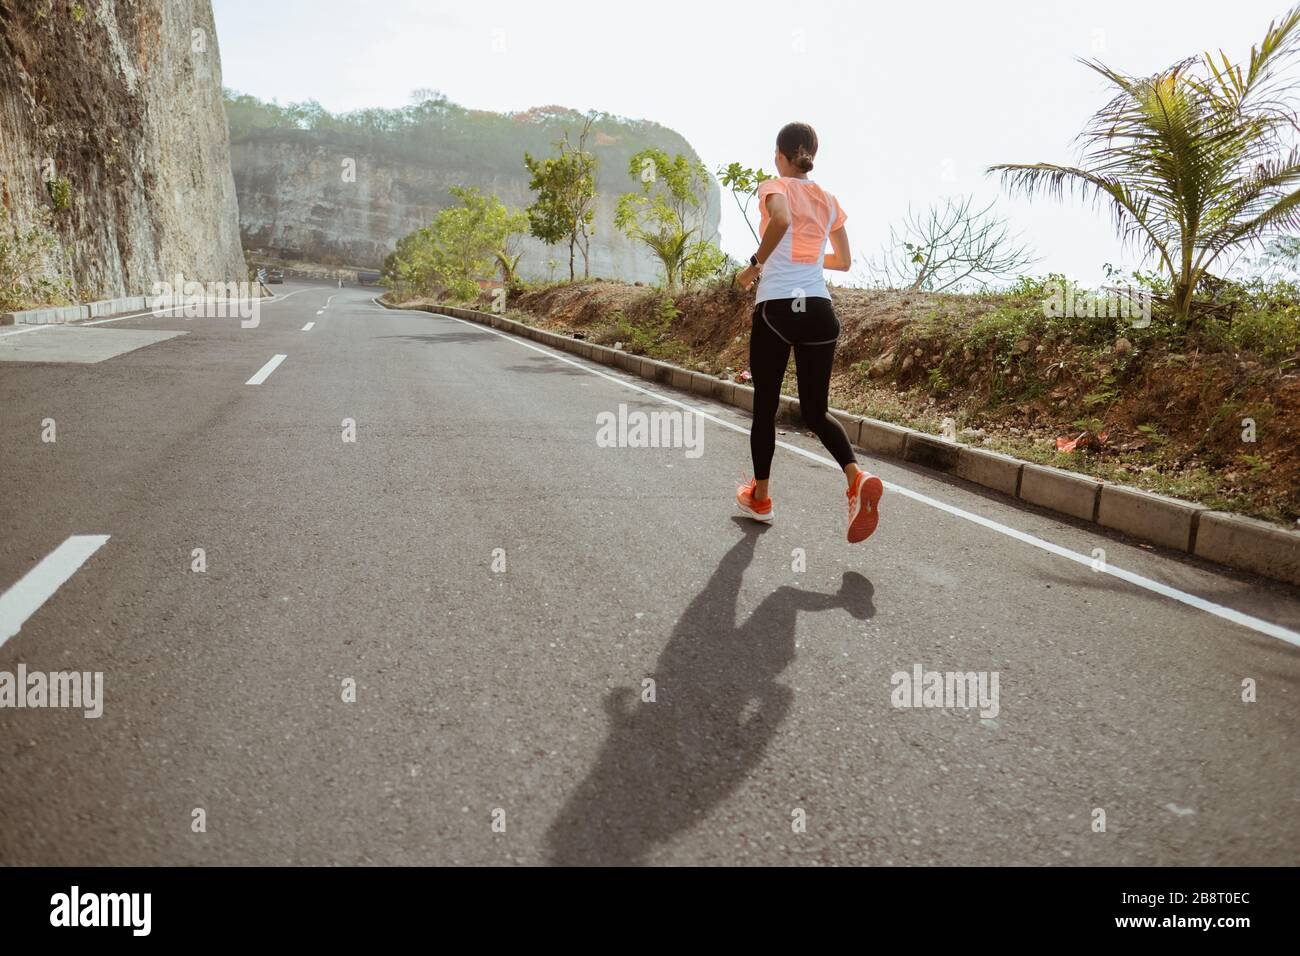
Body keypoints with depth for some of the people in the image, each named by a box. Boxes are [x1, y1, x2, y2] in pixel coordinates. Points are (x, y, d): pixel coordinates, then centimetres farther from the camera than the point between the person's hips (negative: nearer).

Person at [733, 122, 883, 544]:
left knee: (765, 407, 11)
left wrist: (756, 264, -11)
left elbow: (781, 220, -24)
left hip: (775, 307, -4)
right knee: (816, 412, 10)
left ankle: (759, 497, 23)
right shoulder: (828, 201, 15)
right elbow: (844, 262, 20)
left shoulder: (774, 187, 0)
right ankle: (857, 478, -15)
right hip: (818, 308, 4)